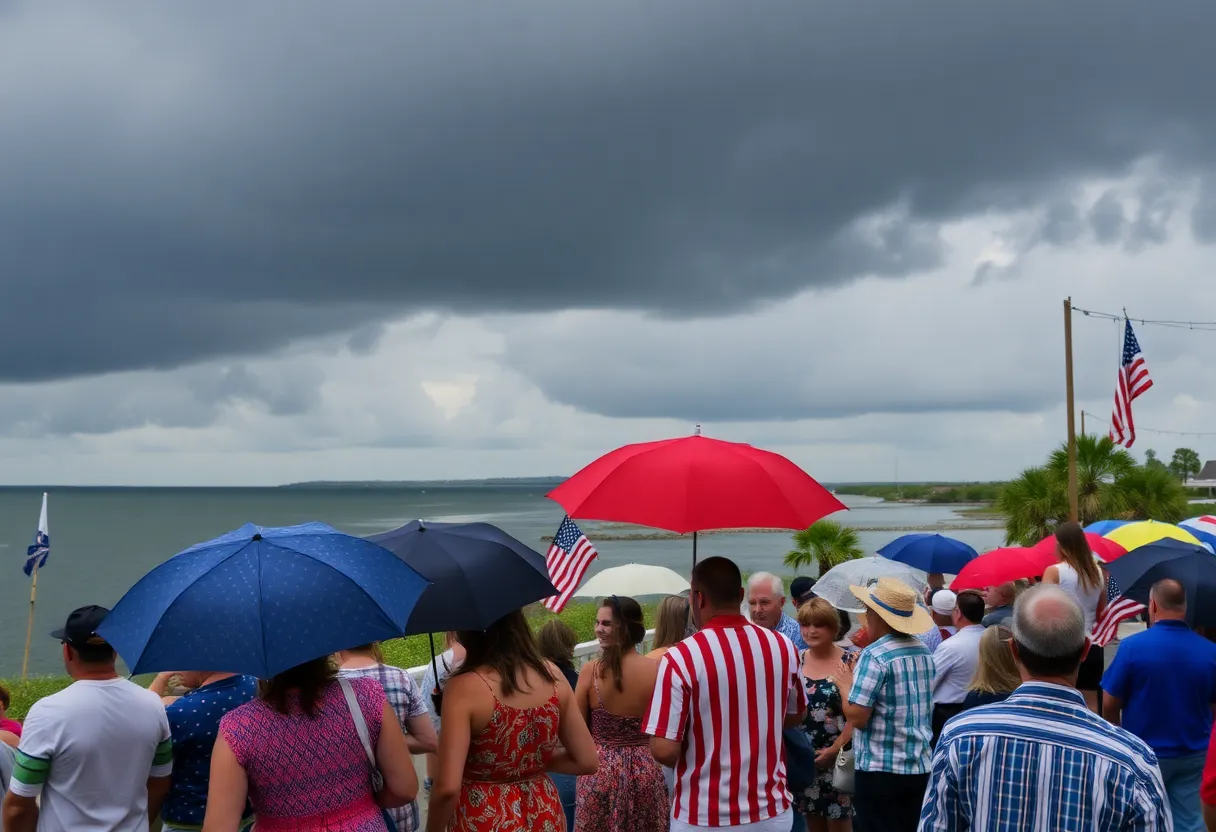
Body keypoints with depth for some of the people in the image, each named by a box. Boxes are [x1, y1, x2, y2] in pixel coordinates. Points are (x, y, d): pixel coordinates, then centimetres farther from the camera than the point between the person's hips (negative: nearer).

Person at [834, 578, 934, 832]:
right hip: (920, 767, 7)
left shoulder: (875, 656, -16)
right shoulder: (924, 652, 8)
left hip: (880, 769, -7)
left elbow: (857, 717, -19)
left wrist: (846, 685, -1)